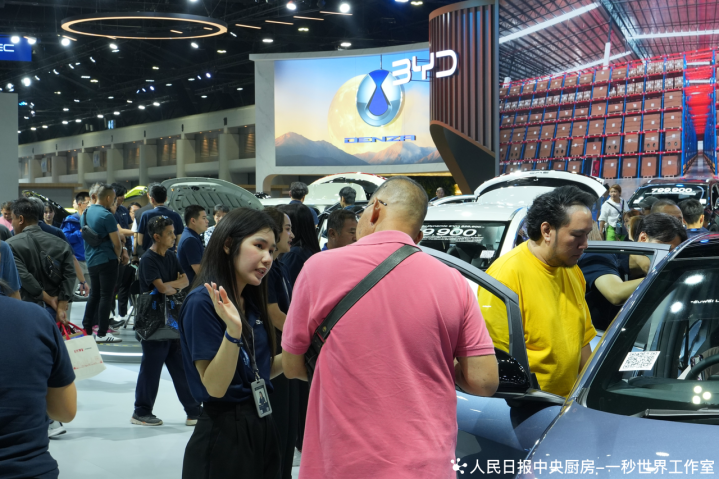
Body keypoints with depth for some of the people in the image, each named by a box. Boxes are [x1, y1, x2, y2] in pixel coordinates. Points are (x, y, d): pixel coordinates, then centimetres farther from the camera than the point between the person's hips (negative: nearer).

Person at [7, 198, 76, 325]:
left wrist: (49, 299, -9)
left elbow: (23, 277, -17)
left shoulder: (11, 245, -8)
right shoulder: (60, 244, 4)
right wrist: (61, 308, -6)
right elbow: (69, 275, -4)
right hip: (52, 310, 4)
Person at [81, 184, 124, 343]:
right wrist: (118, 256, 4)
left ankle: (87, 329, 21)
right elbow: (116, 243, -17)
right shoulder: (107, 215, -16)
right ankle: (102, 334, -3)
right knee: (106, 296, -3)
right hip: (107, 260, -8)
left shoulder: (86, 213, 9)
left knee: (94, 294, 18)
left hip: (91, 260, 8)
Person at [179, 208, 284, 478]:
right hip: (223, 435, -8)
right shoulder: (203, 302, -15)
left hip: (261, 429, 8)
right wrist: (233, 331, -32)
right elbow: (215, 387, -19)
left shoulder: (252, 303, 8)